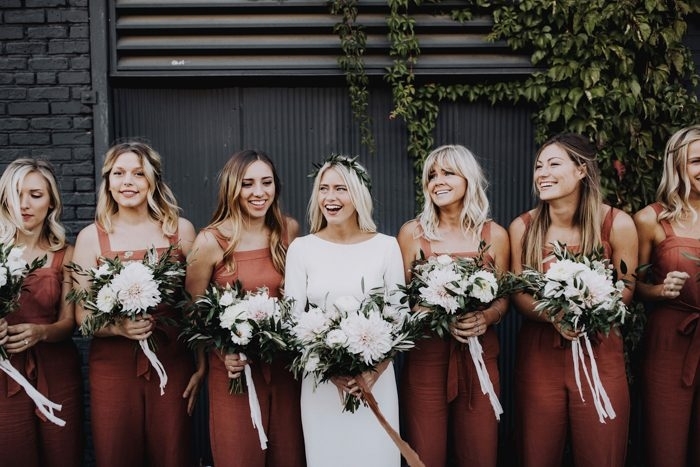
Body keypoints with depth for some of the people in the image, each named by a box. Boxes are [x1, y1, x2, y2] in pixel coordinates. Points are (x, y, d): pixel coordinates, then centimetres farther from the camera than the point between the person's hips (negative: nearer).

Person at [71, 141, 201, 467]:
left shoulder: (181, 230, 2)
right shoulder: (91, 237, 1)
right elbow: (82, 314, 2)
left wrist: (203, 364, 3)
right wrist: (118, 327, -17)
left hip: (173, 364, 0)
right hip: (113, 367, 0)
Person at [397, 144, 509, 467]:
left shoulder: (495, 235, 3)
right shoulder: (412, 232, -1)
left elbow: (503, 298, 10)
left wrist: (485, 317, -12)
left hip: (479, 357, 2)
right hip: (425, 356, -1)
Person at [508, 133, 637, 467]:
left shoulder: (617, 224, -8)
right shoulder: (522, 227, -4)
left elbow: (626, 287, 2)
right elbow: (518, 293, 1)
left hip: (599, 351, -1)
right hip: (538, 352, 1)